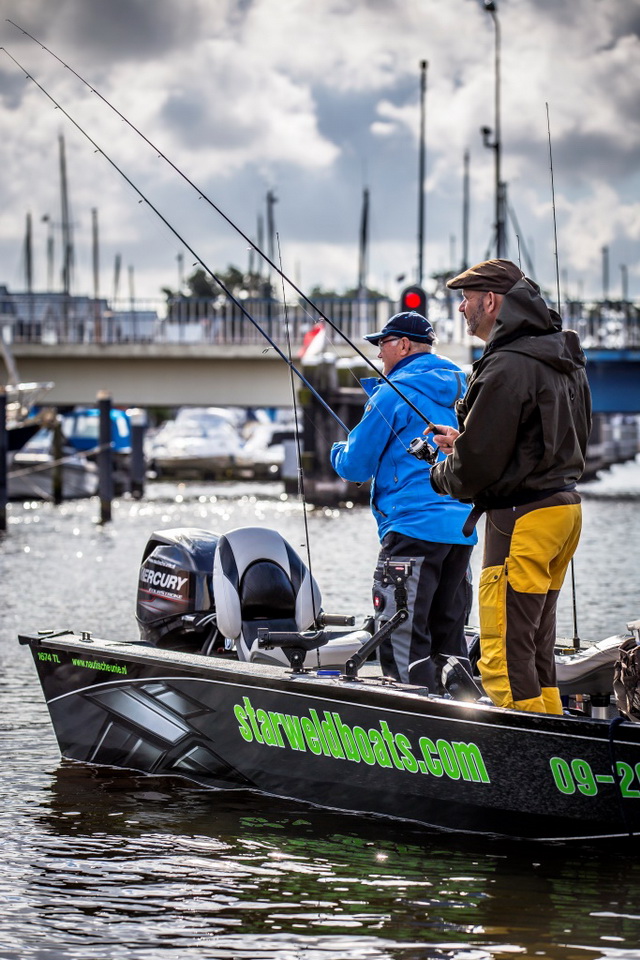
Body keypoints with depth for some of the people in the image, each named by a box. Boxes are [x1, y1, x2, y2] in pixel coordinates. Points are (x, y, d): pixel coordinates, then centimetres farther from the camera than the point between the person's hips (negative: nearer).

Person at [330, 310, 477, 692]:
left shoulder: (394, 394, -7)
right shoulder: (458, 391, 16)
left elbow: (356, 466, -5)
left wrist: (339, 452, 20)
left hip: (413, 526, -8)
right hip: (461, 529, 8)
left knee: (402, 637, -8)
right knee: (449, 636, 13)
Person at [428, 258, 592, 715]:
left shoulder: (507, 366, -18)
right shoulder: (562, 357, 12)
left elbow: (477, 464, -18)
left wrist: (442, 475, 4)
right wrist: (465, 440, 15)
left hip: (523, 517, -10)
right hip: (565, 504, 10)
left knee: (504, 654, -7)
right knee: (536, 646, 17)